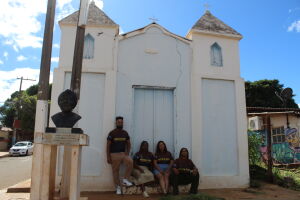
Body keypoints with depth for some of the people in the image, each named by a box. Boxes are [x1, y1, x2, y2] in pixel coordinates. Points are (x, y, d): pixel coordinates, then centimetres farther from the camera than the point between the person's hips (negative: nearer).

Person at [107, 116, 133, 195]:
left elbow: (128, 144, 14)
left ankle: (125, 179, -9)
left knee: (130, 162, -23)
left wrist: (127, 152, -2)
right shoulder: (112, 133, -4)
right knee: (115, 170, 2)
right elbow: (108, 145, -3)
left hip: (123, 153, 3)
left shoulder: (125, 133, 6)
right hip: (114, 154, -2)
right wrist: (108, 157, -8)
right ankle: (118, 187, 17)